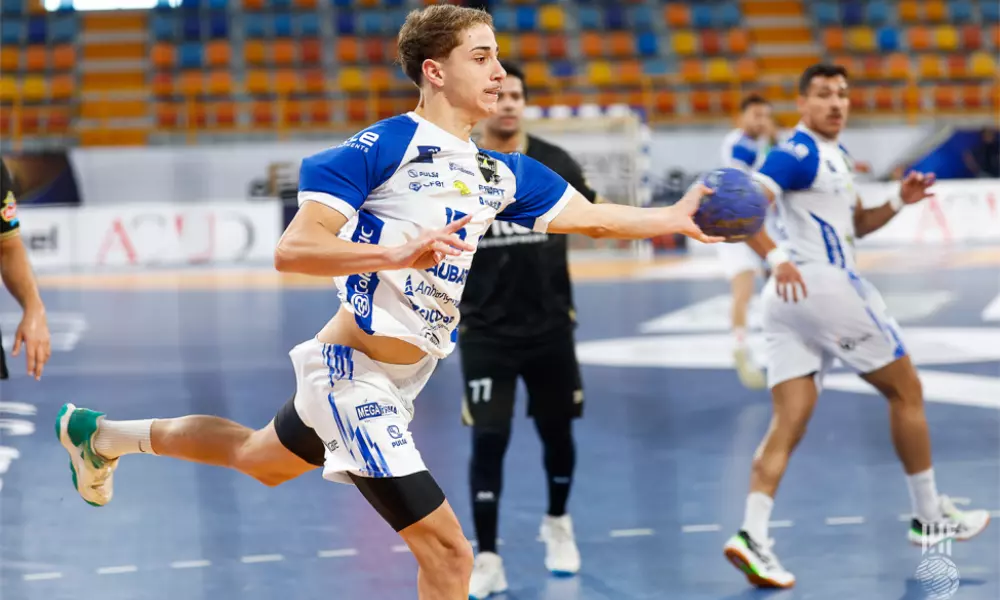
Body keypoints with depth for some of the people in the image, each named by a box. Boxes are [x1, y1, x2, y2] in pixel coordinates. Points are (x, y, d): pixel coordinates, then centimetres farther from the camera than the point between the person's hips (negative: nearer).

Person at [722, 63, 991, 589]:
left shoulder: (835, 156, 20)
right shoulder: (797, 154, -10)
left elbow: (856, 225, 28)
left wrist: (899, 202, 11)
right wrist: (777, 258, -35)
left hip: (791, 297, 9)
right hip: (823, 285, -9)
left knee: (788, 423, -2)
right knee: (905, 389, 7)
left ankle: (752, 535, -17)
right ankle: (929, 517, 17)